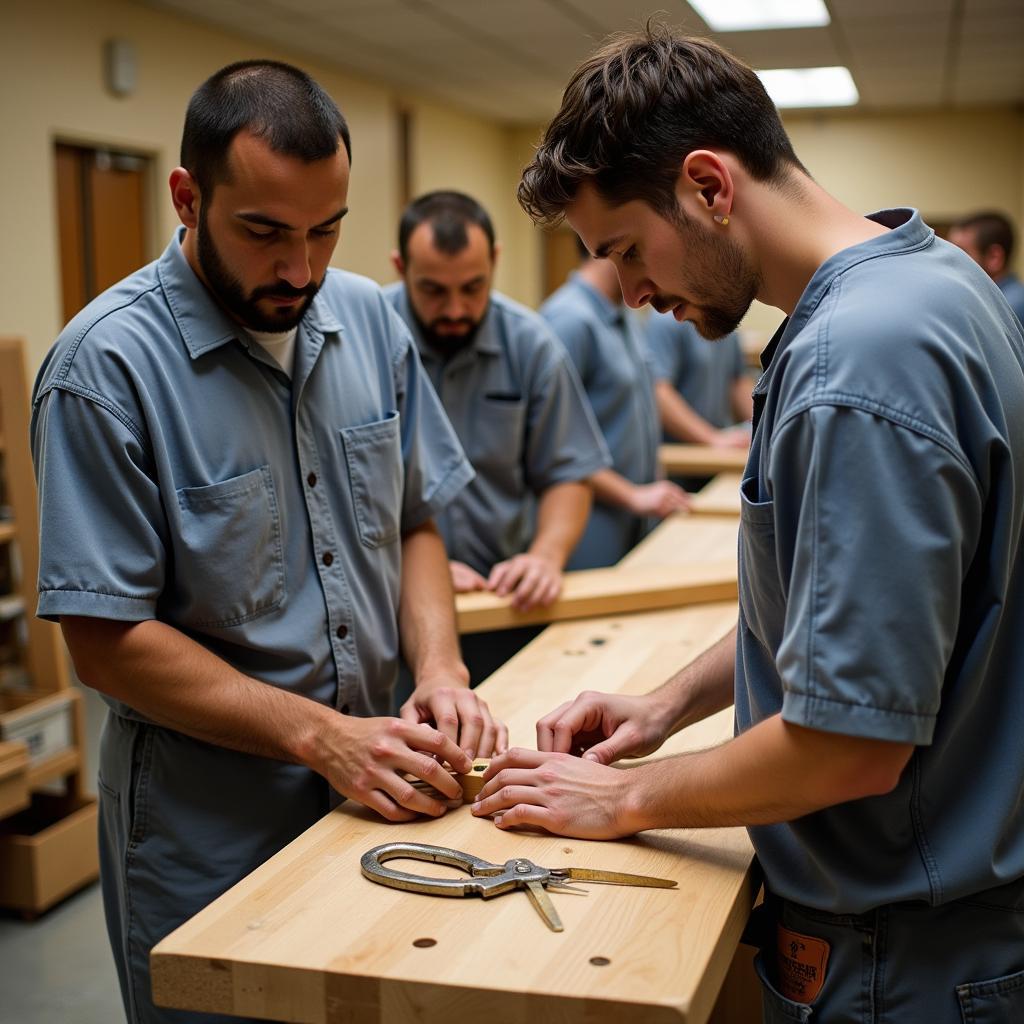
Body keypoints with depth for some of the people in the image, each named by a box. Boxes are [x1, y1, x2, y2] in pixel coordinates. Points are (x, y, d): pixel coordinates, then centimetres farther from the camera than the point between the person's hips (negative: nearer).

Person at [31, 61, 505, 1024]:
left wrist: (439, 671, -10)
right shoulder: (108, 365, -18)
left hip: (372, 797, 6)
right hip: (205, 834, -5)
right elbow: (108, 641, -18)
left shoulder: (369, 321, -1)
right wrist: (321, 736, -22)